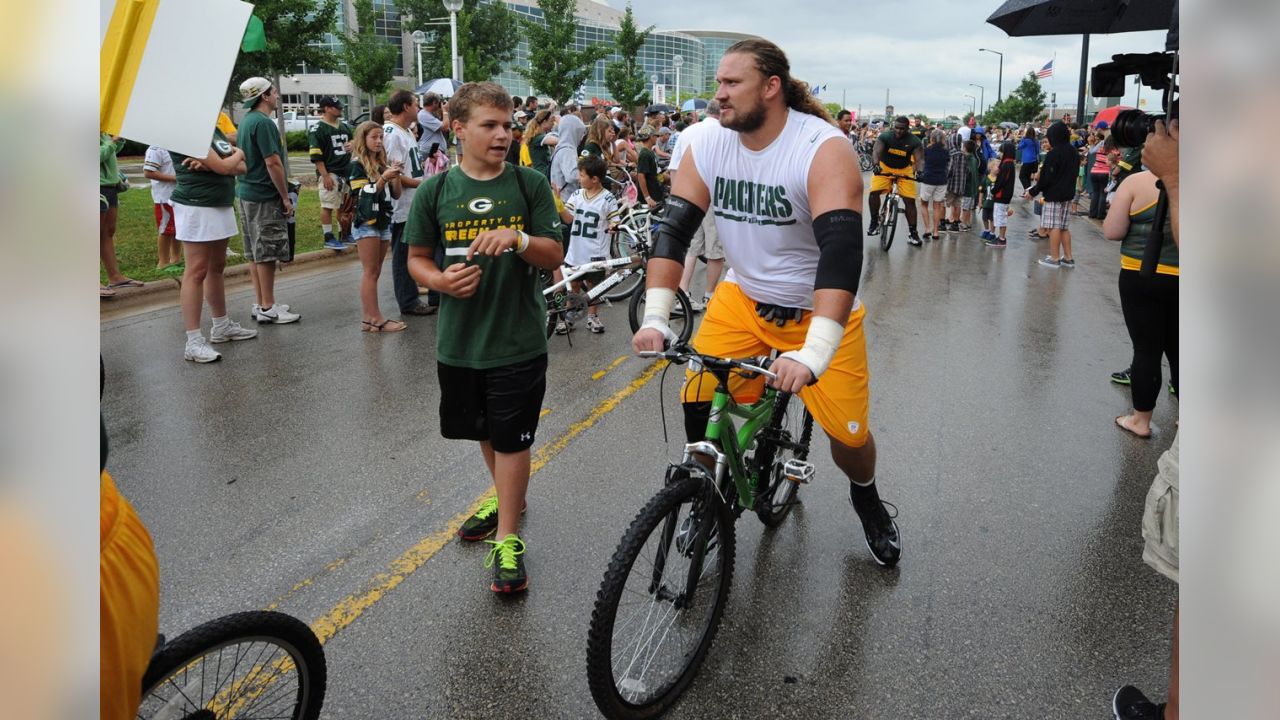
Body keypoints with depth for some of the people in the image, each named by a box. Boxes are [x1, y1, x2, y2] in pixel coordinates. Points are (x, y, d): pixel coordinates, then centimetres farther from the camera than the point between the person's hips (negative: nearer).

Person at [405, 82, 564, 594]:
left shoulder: (530, 184, -4)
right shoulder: (436, 191, 0)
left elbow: (554, 257, -5)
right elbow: (417, 258, 7)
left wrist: (518, 238, -24)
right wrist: (441, 279, -14)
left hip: (519, 339, -3)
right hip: (460, 338, 3)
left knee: (512, 438, 2)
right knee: (484, 431, 20)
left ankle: (508, 540, 14)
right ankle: (507, 497, 45)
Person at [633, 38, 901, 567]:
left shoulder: (824, 150, -25)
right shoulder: (707, 147, -10)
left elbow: (841, 252, -35)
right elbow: (673, 231, -11)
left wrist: (813, 354, -45)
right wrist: (655, 318, -24)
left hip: (820, 310, -3)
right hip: (743, 297, 4)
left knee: (848, 432, -2)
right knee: (698, 403, -12)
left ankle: (866, 498, 34)